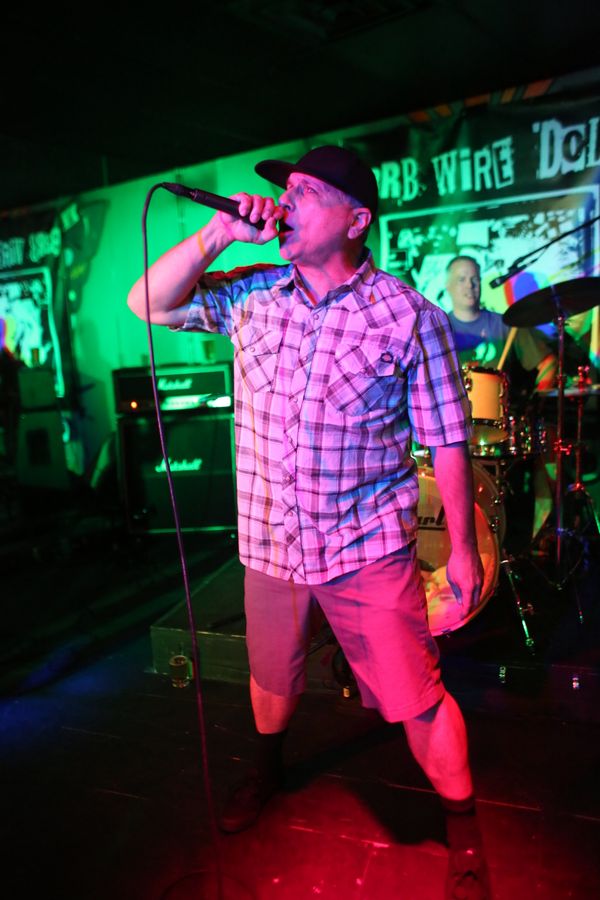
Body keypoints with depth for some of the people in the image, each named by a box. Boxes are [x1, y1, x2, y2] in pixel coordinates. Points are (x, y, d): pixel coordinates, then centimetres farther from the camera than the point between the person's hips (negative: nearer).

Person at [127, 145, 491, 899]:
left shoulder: (410, 318, -10)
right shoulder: (251, 294, 2)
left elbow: (447, 442, -6)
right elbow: (149, 302, 1)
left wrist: (462, 547, -4)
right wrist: (220, 233, -10)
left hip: (368, 549, -3)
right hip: (269, 544, 4)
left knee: (417, 700, 7)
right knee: (271, 678, 25)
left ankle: (464, 830, 35)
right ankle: (267, 767, 57)